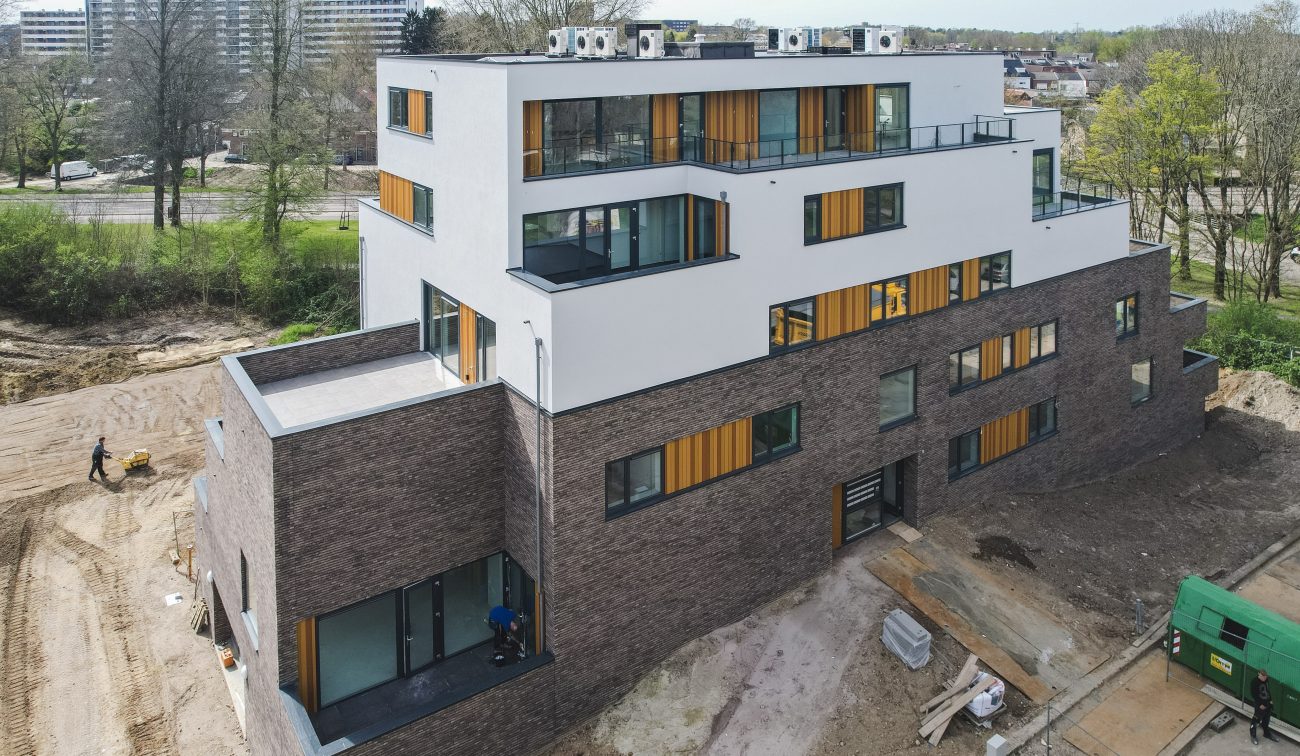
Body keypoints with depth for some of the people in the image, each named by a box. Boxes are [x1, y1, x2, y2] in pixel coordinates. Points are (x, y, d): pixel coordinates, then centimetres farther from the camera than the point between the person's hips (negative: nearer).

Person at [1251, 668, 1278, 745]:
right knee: (1256, 719, 0)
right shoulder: (1254, 682, -24)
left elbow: (1268, 690, 13)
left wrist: (1270, 700, 9)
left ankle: (1267, 733, 44)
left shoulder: (1266, 680, -3)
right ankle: (1253, 735, 16)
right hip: (1259, 704, -7)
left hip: (1267, 702, 7)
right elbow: (1254, 695, -20)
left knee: (1266, 718, 23)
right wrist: (1260, 704, -19)